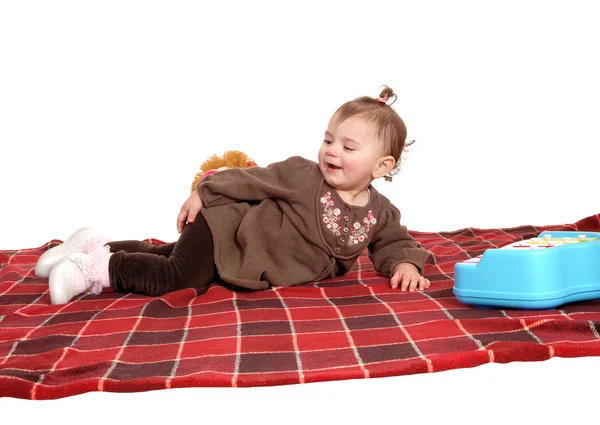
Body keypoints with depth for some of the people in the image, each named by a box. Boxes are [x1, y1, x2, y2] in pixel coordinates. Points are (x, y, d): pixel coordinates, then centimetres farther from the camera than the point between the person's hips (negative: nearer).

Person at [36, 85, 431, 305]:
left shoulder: (380, 213, -5)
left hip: (258, 269, 5)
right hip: (228, 226, -5)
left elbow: (396, 242, 4)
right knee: (172, 277, -23)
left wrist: (405, 264, -18)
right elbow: (251, 178, -11)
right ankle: (97, 265, -2)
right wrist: (204, 192, -10)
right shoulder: (302, 174, -18)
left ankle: (100, 246, 29)